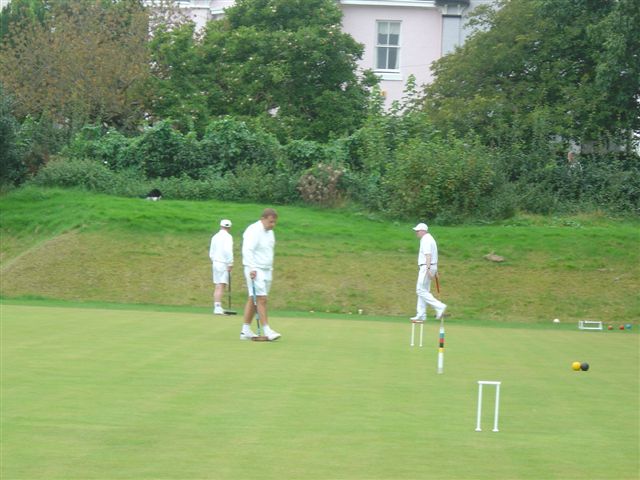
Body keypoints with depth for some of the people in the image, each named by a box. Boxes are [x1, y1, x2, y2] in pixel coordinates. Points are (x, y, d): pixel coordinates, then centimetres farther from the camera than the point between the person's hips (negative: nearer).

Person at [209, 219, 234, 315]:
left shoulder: (215, 237, 13)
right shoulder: (227, 236, -8)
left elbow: (211, 253, 17)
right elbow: (228, 250, -21)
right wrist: (230, 263, -16)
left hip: (215, 263, 7)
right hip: (223, 264, -7)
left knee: (217, 287, 11)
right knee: (221, 286, -9)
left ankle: (217, 307, 13)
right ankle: (218, 308, -14)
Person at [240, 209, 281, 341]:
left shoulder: (269, 232, 15)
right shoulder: (253, 231, -13)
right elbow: (247, 251, -22)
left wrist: (271, 269, 24)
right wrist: (252, 268, -30)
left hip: (266, 270, 9)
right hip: (255, 270, -9)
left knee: (253, 300, 8)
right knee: (261, 299, -12)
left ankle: (245, 331, 10)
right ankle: (267, 331, -13)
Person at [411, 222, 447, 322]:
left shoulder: (426, 240, -14)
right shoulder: (430, 239, 18)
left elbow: (428, 255, -24)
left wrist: (428, 269, -30)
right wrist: (435, 270, 24)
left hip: (426, 267, -10)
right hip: (431, 267, 10)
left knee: (421, 290, -9)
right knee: (423, 291, 11)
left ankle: (439, 307, -14)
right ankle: (421, 315, 11)